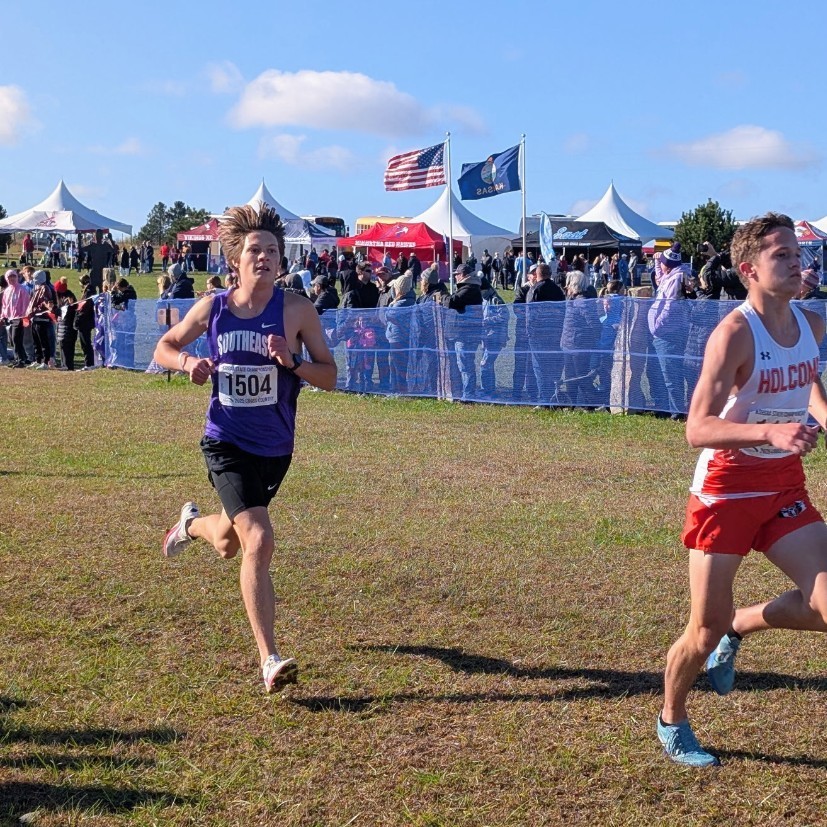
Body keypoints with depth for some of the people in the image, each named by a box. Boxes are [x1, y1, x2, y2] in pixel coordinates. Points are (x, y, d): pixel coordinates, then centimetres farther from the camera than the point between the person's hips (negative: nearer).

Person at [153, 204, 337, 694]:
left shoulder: (297, 311, -9)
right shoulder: (212, 308, -5)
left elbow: (329, 377, -6)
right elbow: (165, 347, 10)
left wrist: (292, 361, -25)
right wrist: (187, 362, -12)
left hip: (275, 448, 2)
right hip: (226, 443, -2)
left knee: (228, 545, 21)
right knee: (259, 542, -20)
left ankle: (192, 523, 59)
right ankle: (270, 662, -11)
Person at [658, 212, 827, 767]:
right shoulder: (735, 333, -20)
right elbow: (697, 429, -26)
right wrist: (771, 432, -39)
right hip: (726, 489, -6)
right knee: (705, 631, 2)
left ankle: (737, 629, 20)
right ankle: (672, 723, 29)